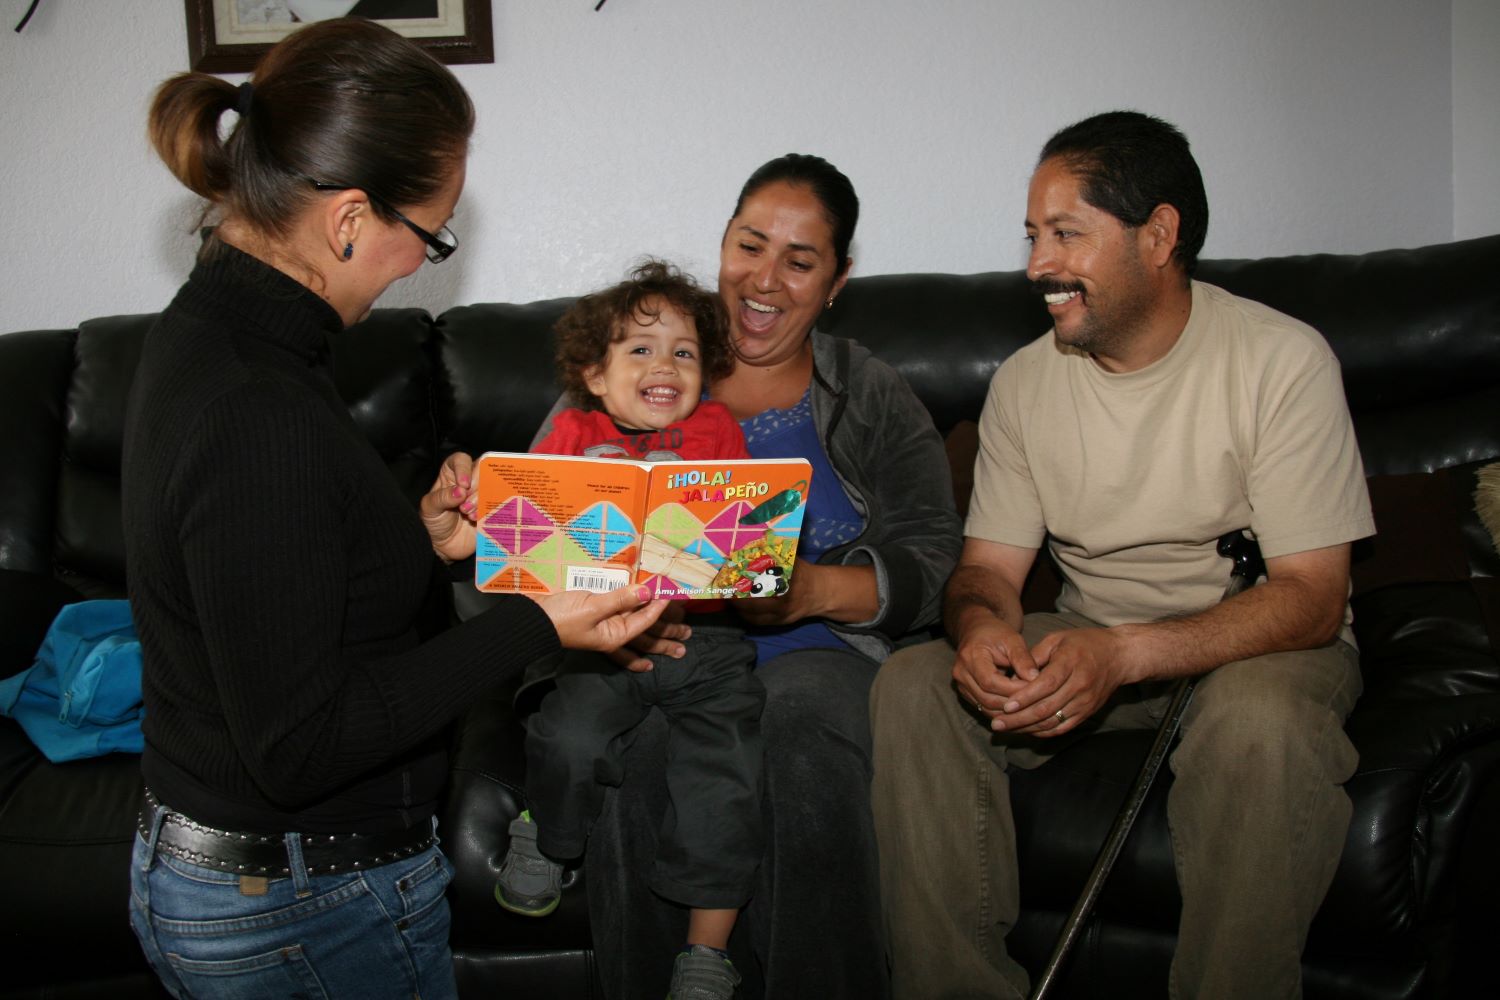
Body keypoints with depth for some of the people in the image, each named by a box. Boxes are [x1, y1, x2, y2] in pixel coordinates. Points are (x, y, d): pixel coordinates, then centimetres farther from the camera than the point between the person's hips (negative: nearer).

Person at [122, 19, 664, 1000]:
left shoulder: (207, 328, 1)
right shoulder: (255, 413, -31)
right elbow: (295, 746, -27)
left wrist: (417, 541, 2)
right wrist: (533, 624, -24)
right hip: (308, 917, -9)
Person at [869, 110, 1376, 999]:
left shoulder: (1283, 359, -13)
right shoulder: (1025, 381, 1)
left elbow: (1313, 596, -18)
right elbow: (991, 565, 2)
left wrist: (1124, 654, -33)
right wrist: (981, 623, -25)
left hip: (1255, 645, -3)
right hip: (1092, 641, 4)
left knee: (1261, 721, -38)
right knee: (912, 684, -20)